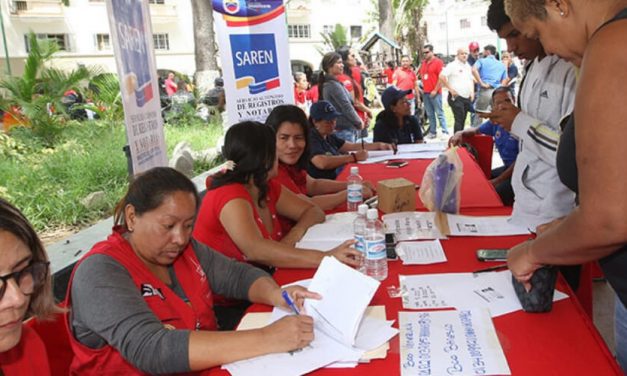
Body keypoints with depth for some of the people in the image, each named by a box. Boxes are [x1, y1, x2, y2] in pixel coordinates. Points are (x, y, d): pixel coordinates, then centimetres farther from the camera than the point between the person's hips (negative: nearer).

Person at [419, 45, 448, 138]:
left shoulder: (438, 62, -6)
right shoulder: (423, 63, 12)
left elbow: (441, 78, -11)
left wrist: (435, 90, -13)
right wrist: (422, 88, 13)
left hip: (435, 93, -6)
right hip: (425, 93, 6)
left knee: (439, 113, -7)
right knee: (430, 114, 10)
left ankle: (445, 132, -6)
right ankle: (432, 132, 17)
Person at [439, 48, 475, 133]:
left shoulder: (468, 66, 17)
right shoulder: (452, 65, -7)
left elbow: (471, 80, 28)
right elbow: (442, 76, -17)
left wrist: (472, 92, 14)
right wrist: (450, 89, -16)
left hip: (467, 97, 7)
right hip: (456, 97, -7)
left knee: (462, 120, 11)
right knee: (459, 119, -12)